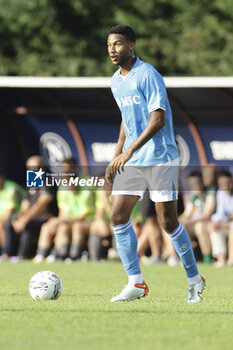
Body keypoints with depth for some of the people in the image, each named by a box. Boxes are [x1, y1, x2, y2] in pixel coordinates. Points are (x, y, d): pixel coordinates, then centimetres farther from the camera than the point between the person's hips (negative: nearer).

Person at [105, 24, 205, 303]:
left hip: (160, 158, -7)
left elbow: (158, 118, -20)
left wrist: (130, 150, -26)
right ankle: (136, 283, 1)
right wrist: (116, 157, 18)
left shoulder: (147, 75, -13)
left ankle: (194, 280, 12)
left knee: (168, 222, -6)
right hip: (130, 162, 8)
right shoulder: (116, 81, 12)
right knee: (117, 217, -4)